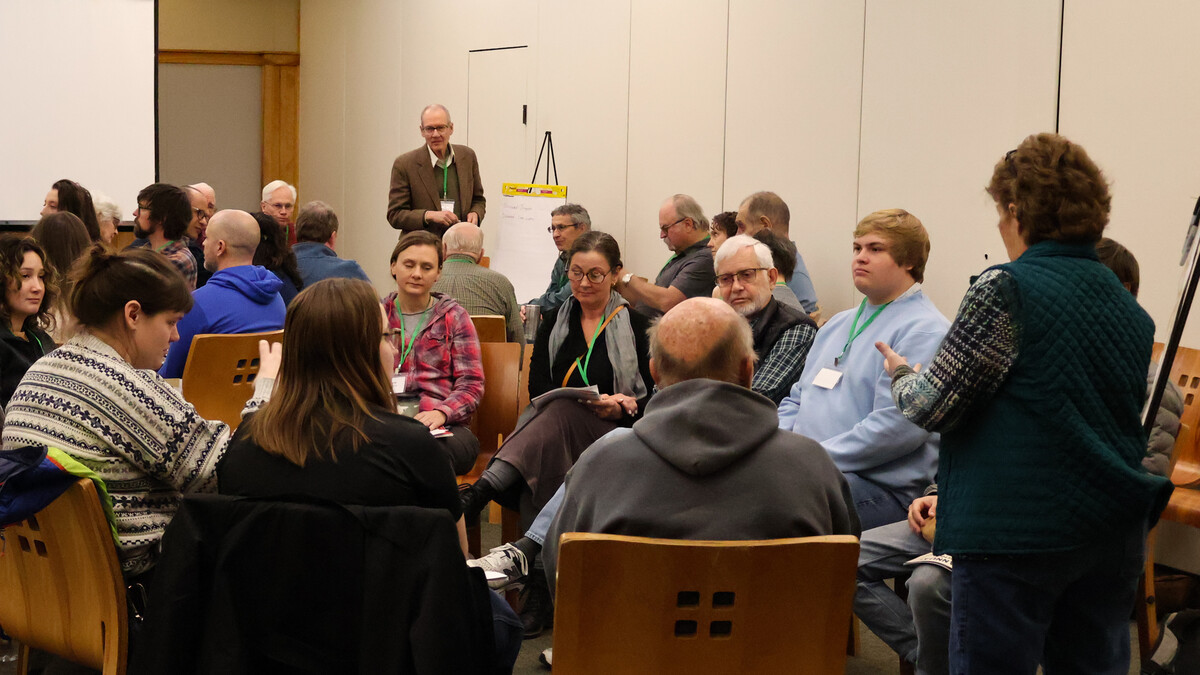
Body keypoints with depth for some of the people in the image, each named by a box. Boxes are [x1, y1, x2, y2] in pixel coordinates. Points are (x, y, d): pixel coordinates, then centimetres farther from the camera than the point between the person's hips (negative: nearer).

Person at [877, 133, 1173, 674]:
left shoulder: (1005, 289, -12)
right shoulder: (1131, 308, 11)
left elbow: (935, 406, -10)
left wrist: (901, 375, 11)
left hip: (1019, 533, -7)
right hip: (1116, 534, 7)